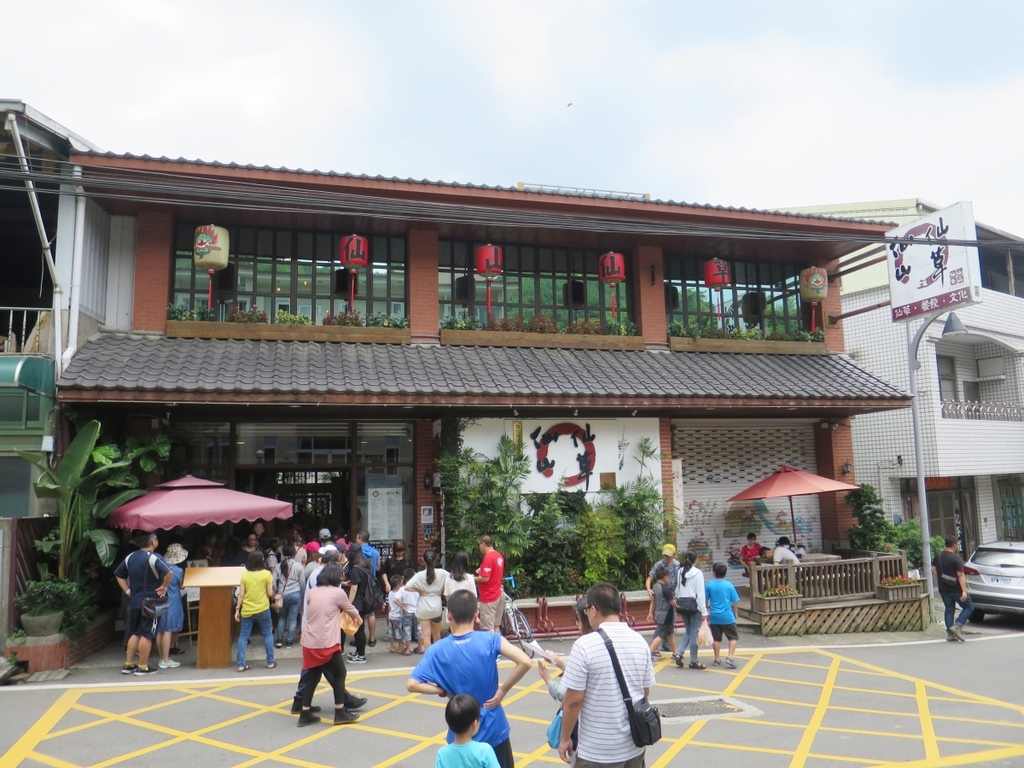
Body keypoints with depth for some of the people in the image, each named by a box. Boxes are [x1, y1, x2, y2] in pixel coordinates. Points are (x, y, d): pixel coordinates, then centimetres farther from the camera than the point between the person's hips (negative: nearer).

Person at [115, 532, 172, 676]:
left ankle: (128, 665, 19)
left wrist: (128, 591, 15)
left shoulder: (130, 557, 8)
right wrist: (164, 586, -14)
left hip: (134, 601, 7)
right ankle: (143, 667, 3)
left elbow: (119, 575, 18)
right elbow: (169, 572, -30)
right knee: (146, 635, -1)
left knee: (134, 633, 16)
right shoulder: (154, 558, -15)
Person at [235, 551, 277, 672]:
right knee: (267, 635, 11)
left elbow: (241, 594, -1)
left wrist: (237, 609, 6)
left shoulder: (244, 575, 0)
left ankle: (241, 665, 7)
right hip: (262, 609, -2)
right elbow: (270, 593, -7)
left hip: (247, 611, 2)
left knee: (243, 637, 9)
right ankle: (270, 662, 14)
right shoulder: (266, 574, -8)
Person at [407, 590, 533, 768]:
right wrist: (503, 690, -13)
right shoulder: (490, 640, -16)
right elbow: (525, 662, -25)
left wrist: (444, 691, -5)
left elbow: (411, 684, -15)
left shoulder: (437, 650, -12)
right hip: (493, 728, 0)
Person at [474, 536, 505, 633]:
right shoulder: (499, 556, 10)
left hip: (489, 597, -9)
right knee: (496, 626, 14)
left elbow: (485, 578, -22)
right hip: (498, 594, 9)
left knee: (487, 628, -6)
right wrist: (482, 569, 13)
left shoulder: (488, 557, -19)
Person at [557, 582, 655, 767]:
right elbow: (646, 690, 10)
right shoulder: (640, 641, -1)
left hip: (597, 752, -6)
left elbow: (573, 700, -16)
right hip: (634, 746, 6)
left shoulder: (585, 645, -19)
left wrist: (565, 738, -2)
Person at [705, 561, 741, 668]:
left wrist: (707, 612, 19)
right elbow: (735, 601, -1)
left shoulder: (709, 584, -4)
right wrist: (735, 613, 16)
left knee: (716, 638, 13)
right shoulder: (729, 585, -8)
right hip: (727, 616, -2)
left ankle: (717, 660, 18)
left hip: (714, 616, 2)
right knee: (733, 637, 11)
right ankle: (730, 657, -2)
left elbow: (705, 600, 3)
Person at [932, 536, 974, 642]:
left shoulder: (938, 556, 4)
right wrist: (964, 591, -23)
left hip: (943, 589, 6)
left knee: (949, 610, 13)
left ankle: (950, 633, 9)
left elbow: (933, 569, 11)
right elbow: (960, 575, -21)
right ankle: (957, 625, -6)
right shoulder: (956, 558, -16)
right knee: (969, 607, 10)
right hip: (956, 589, -6)